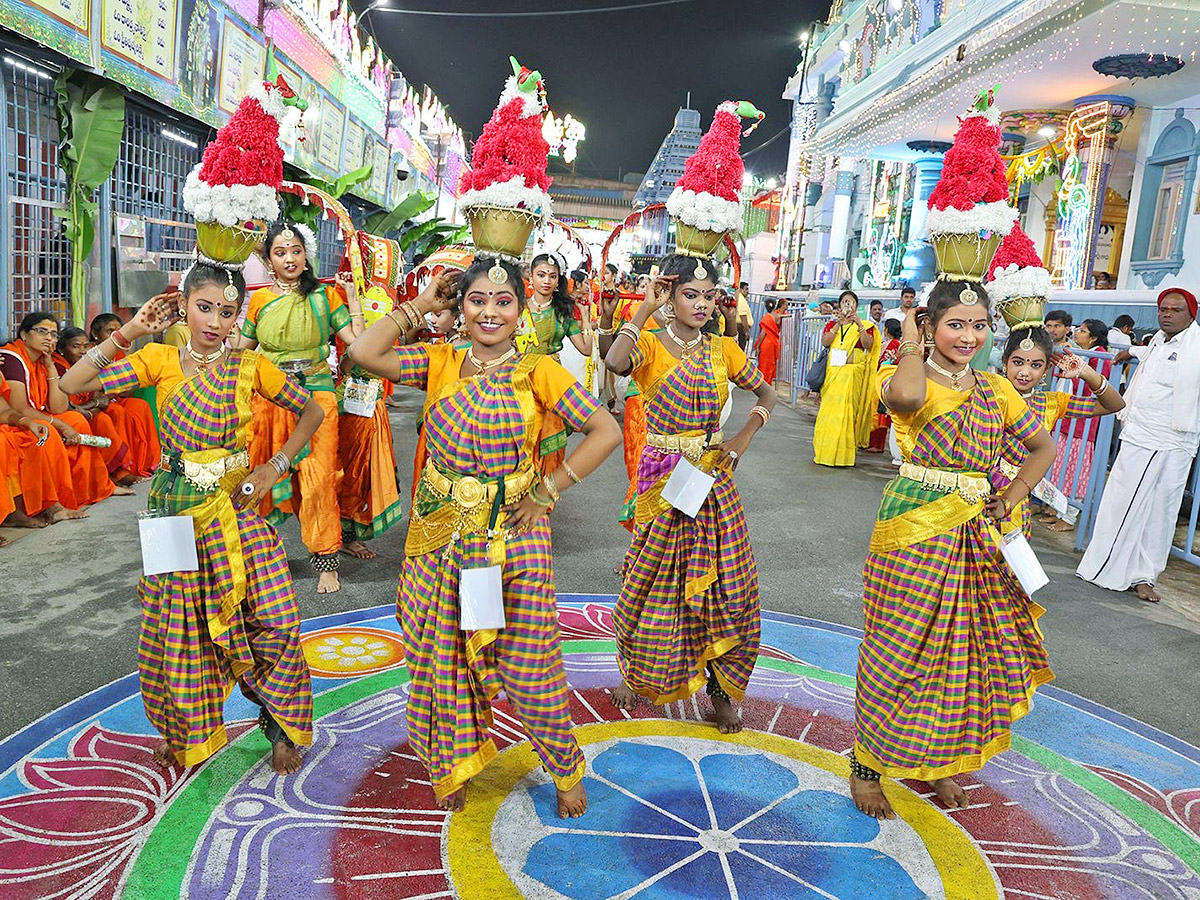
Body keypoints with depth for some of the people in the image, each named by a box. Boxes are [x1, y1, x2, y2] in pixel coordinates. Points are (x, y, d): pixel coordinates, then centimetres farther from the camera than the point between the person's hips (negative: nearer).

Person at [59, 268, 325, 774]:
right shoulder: (161, 360, 0)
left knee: (276, 618, -9)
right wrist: (128, 333, -11)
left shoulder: (250, 367, -1)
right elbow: (73, 384, -7)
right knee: (179, 626, 8)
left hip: (235, 508, 0)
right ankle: (188, 733, 33)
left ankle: (281, 721, 17)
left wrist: (275, 467, -3)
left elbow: (312, 412, 6)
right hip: (176, 509, 1)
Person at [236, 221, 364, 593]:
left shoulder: (324, 295, 4)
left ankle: (326, 562, 4)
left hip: (315, 396, -2)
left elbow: (357, 340, -3)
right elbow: (242, 349, 16)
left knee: (318, 478, -6)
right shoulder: (259, 299, 9)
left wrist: (353, 297, -2)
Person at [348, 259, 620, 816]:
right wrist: (419, 306, -2)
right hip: (441, 534, 3)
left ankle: (566, 769, 29)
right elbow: (363, 353, -9)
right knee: (443, 654, 13)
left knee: (528, 662, 4)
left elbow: (606, 430, -6)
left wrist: (550, 489, -9)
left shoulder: (538, 371, -3)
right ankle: (455, 764, 38)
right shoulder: (440, 363, 3)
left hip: (514, 535, -2)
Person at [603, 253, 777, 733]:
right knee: (655, 581, 7)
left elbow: (766, 393, 16)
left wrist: (743, 437, 1)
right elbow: (615, 361, -30)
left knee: (726, 582, 5)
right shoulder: (651, 343, -6)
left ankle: (719, 687, 22)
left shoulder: (723, 349, 6)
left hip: (714, 476, 4)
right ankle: (635, 673, 31)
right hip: (664, 477, -3)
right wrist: (646, 309, -21)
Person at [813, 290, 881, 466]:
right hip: (833, 371, 2)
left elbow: (868, 344, -8)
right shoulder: (832, 324, 15)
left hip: (853, 372, -2)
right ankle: (825, 451, 6)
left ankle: (841, 454, -7)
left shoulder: (864, 325, 10)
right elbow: (824, 342, -2)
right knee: (829, 410, -2)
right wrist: (838, 324, -9)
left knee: (845, 410, -11)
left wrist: (859, 325, -17)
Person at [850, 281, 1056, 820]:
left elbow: (1043, 447, 20)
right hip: (914, 527, -6)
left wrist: (1010, 500, 6)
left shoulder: (996, 390, 10)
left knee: (961, 649, 13)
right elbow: (905, 396, -35)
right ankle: (867, 766, 19)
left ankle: (935, 761, 33)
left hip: (976, 534, 6)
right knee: (899, 649, 1)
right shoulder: (906, 377, -8)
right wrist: (912, 345, -17)